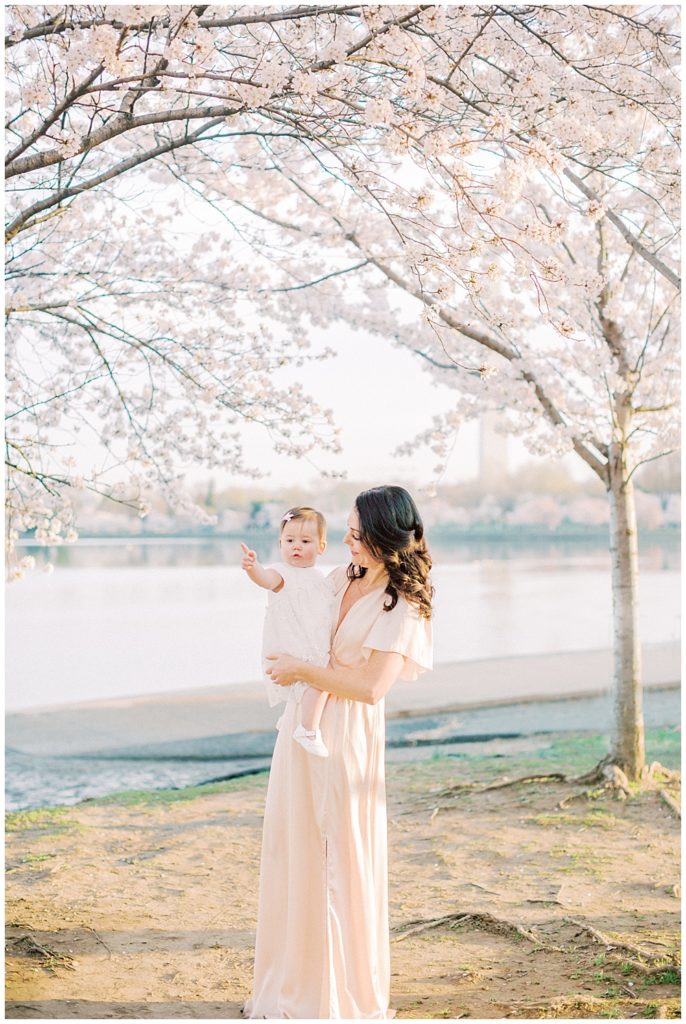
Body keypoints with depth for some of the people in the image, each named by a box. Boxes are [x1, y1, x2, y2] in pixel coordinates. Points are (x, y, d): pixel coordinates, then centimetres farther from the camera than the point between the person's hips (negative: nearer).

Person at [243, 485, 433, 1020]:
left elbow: (371, 686, -24)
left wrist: (302, 670, -18)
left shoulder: (402, 605, -14)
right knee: (293, 853, 14)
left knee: (344, 861, 2)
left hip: (345, 739, -8)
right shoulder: (343, 578, 7)